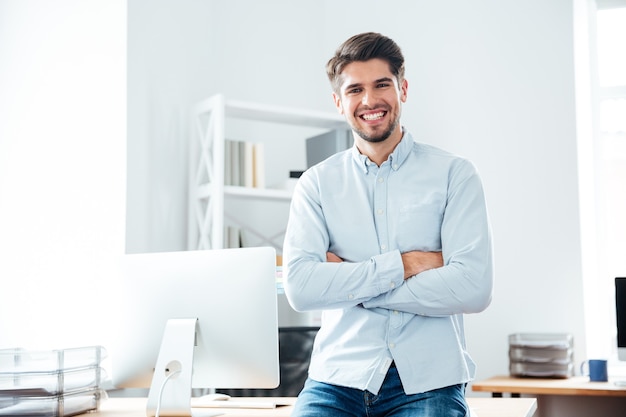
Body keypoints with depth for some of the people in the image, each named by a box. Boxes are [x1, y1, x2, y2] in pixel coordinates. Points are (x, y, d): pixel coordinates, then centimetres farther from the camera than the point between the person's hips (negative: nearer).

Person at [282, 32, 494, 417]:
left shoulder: (454, 175, 3)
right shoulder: (317, 183, 8)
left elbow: (474, 288, -8)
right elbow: (299, 288, -5)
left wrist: (346, 282, -6)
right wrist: (402, 264, -9)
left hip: (428, 384, 0)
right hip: (339, 380, 1)